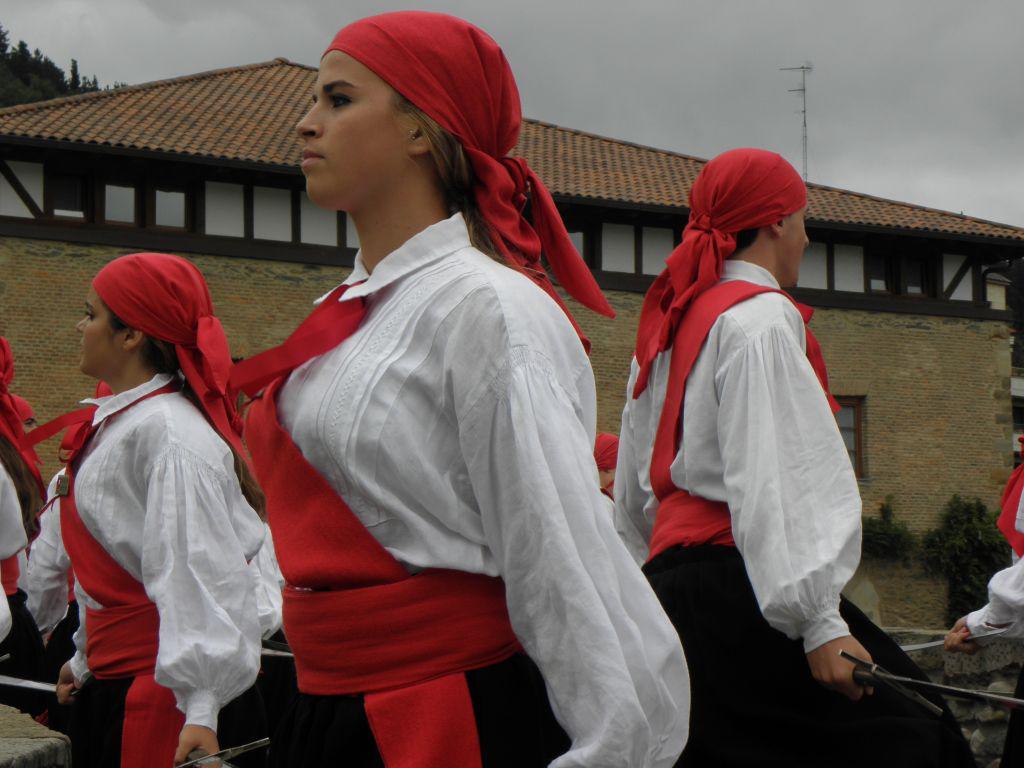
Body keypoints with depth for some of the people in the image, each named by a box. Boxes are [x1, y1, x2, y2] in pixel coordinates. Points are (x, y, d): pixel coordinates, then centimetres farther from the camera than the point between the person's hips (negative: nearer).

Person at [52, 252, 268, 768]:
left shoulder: (167, 435, -17)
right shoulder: (112, 425, 11)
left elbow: (201, 575, -25)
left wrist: (201, 708, -30)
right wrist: (86, 660, 28)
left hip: (167, 700, -9)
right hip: (111, 686, 9)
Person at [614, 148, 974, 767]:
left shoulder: (669, 326, 20)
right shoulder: (762, 319, -7)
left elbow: (637, 491, 22)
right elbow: (771, 483, -17)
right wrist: (819, 622, -21)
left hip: (672, 577, 10)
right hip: (735, 592, -9)